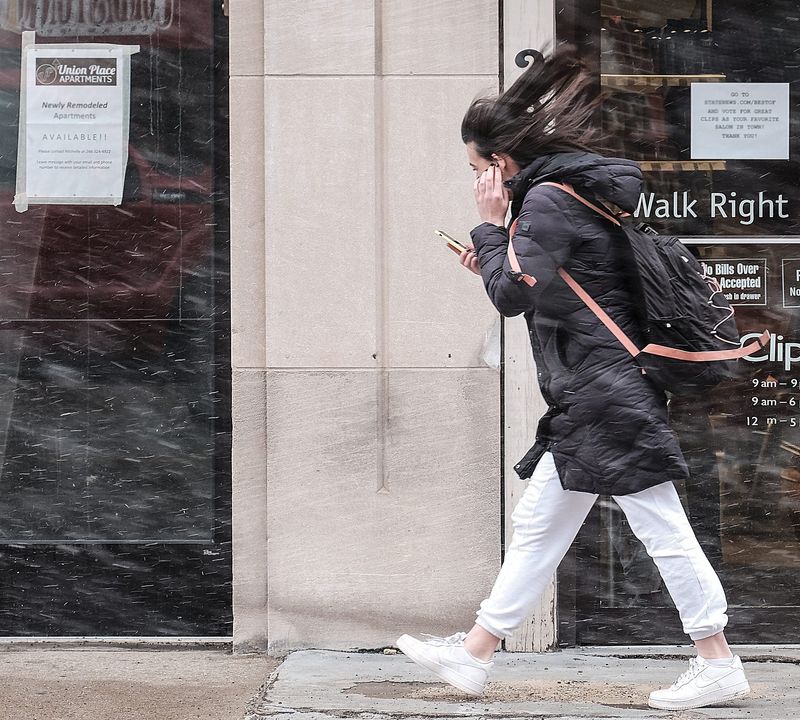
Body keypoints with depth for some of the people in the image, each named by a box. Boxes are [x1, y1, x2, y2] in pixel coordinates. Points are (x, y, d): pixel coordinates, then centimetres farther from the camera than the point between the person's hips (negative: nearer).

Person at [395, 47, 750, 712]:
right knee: (538, 526, 12)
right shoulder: (571, 186, 17)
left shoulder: (548, 200, -14)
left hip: (607, 394, -11)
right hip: (588, 402, 11)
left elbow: (513, 295, -16)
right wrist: (497, 258, 14)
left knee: (662, 528, -5)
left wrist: (491, 227, -4)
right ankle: (474, 656, 18)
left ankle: (719, 665, 0)